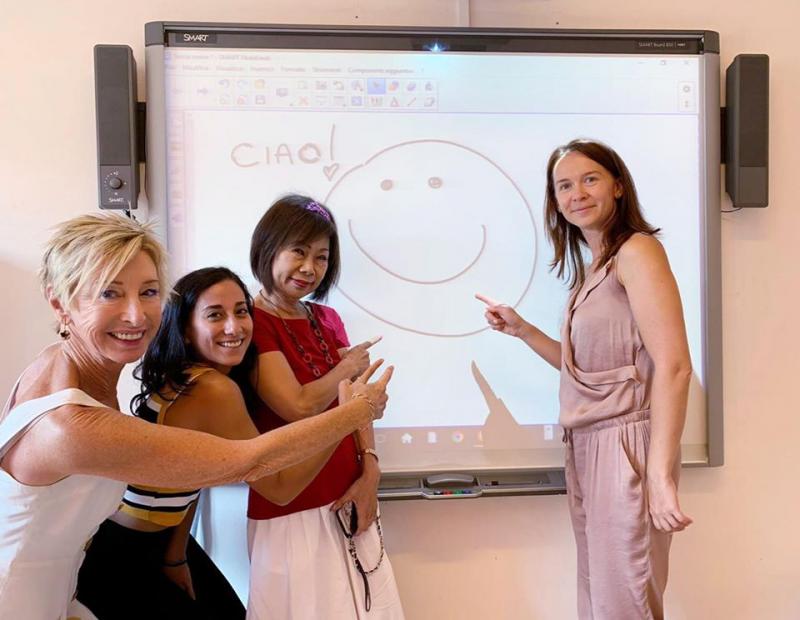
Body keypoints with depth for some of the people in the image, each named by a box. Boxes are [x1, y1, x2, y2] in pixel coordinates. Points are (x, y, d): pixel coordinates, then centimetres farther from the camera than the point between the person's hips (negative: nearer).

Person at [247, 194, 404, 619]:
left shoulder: (327, 319, 9)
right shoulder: (251, 323, -13)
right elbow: (299, 406, -21)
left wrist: (369, 473, -7)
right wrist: (348, 367, -5)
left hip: (349, 500, 7)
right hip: (290, 508, -6)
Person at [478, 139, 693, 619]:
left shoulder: (637, 250, -10)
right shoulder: (592, 269, 15)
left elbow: (673, 366, -18)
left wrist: (661, 475, -22)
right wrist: (520, 329, 10)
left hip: (626, 445, -8)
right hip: (587, 446, 8)